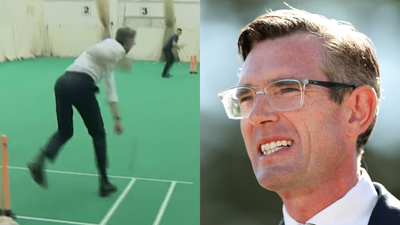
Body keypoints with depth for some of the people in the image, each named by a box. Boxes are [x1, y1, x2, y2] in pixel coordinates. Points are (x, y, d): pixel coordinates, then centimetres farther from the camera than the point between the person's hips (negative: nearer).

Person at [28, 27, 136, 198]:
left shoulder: (110, 52, 31)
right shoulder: (117, 49, 5)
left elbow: (110, 89, 33)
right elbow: (96, 50, -19)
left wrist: (117, 118, 34)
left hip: (62, 82, 8)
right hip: (81, 84, -8)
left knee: (65, 131, 22)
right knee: (98, 133, 10)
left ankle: (39, 161, -5)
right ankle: (104, 183, 19)